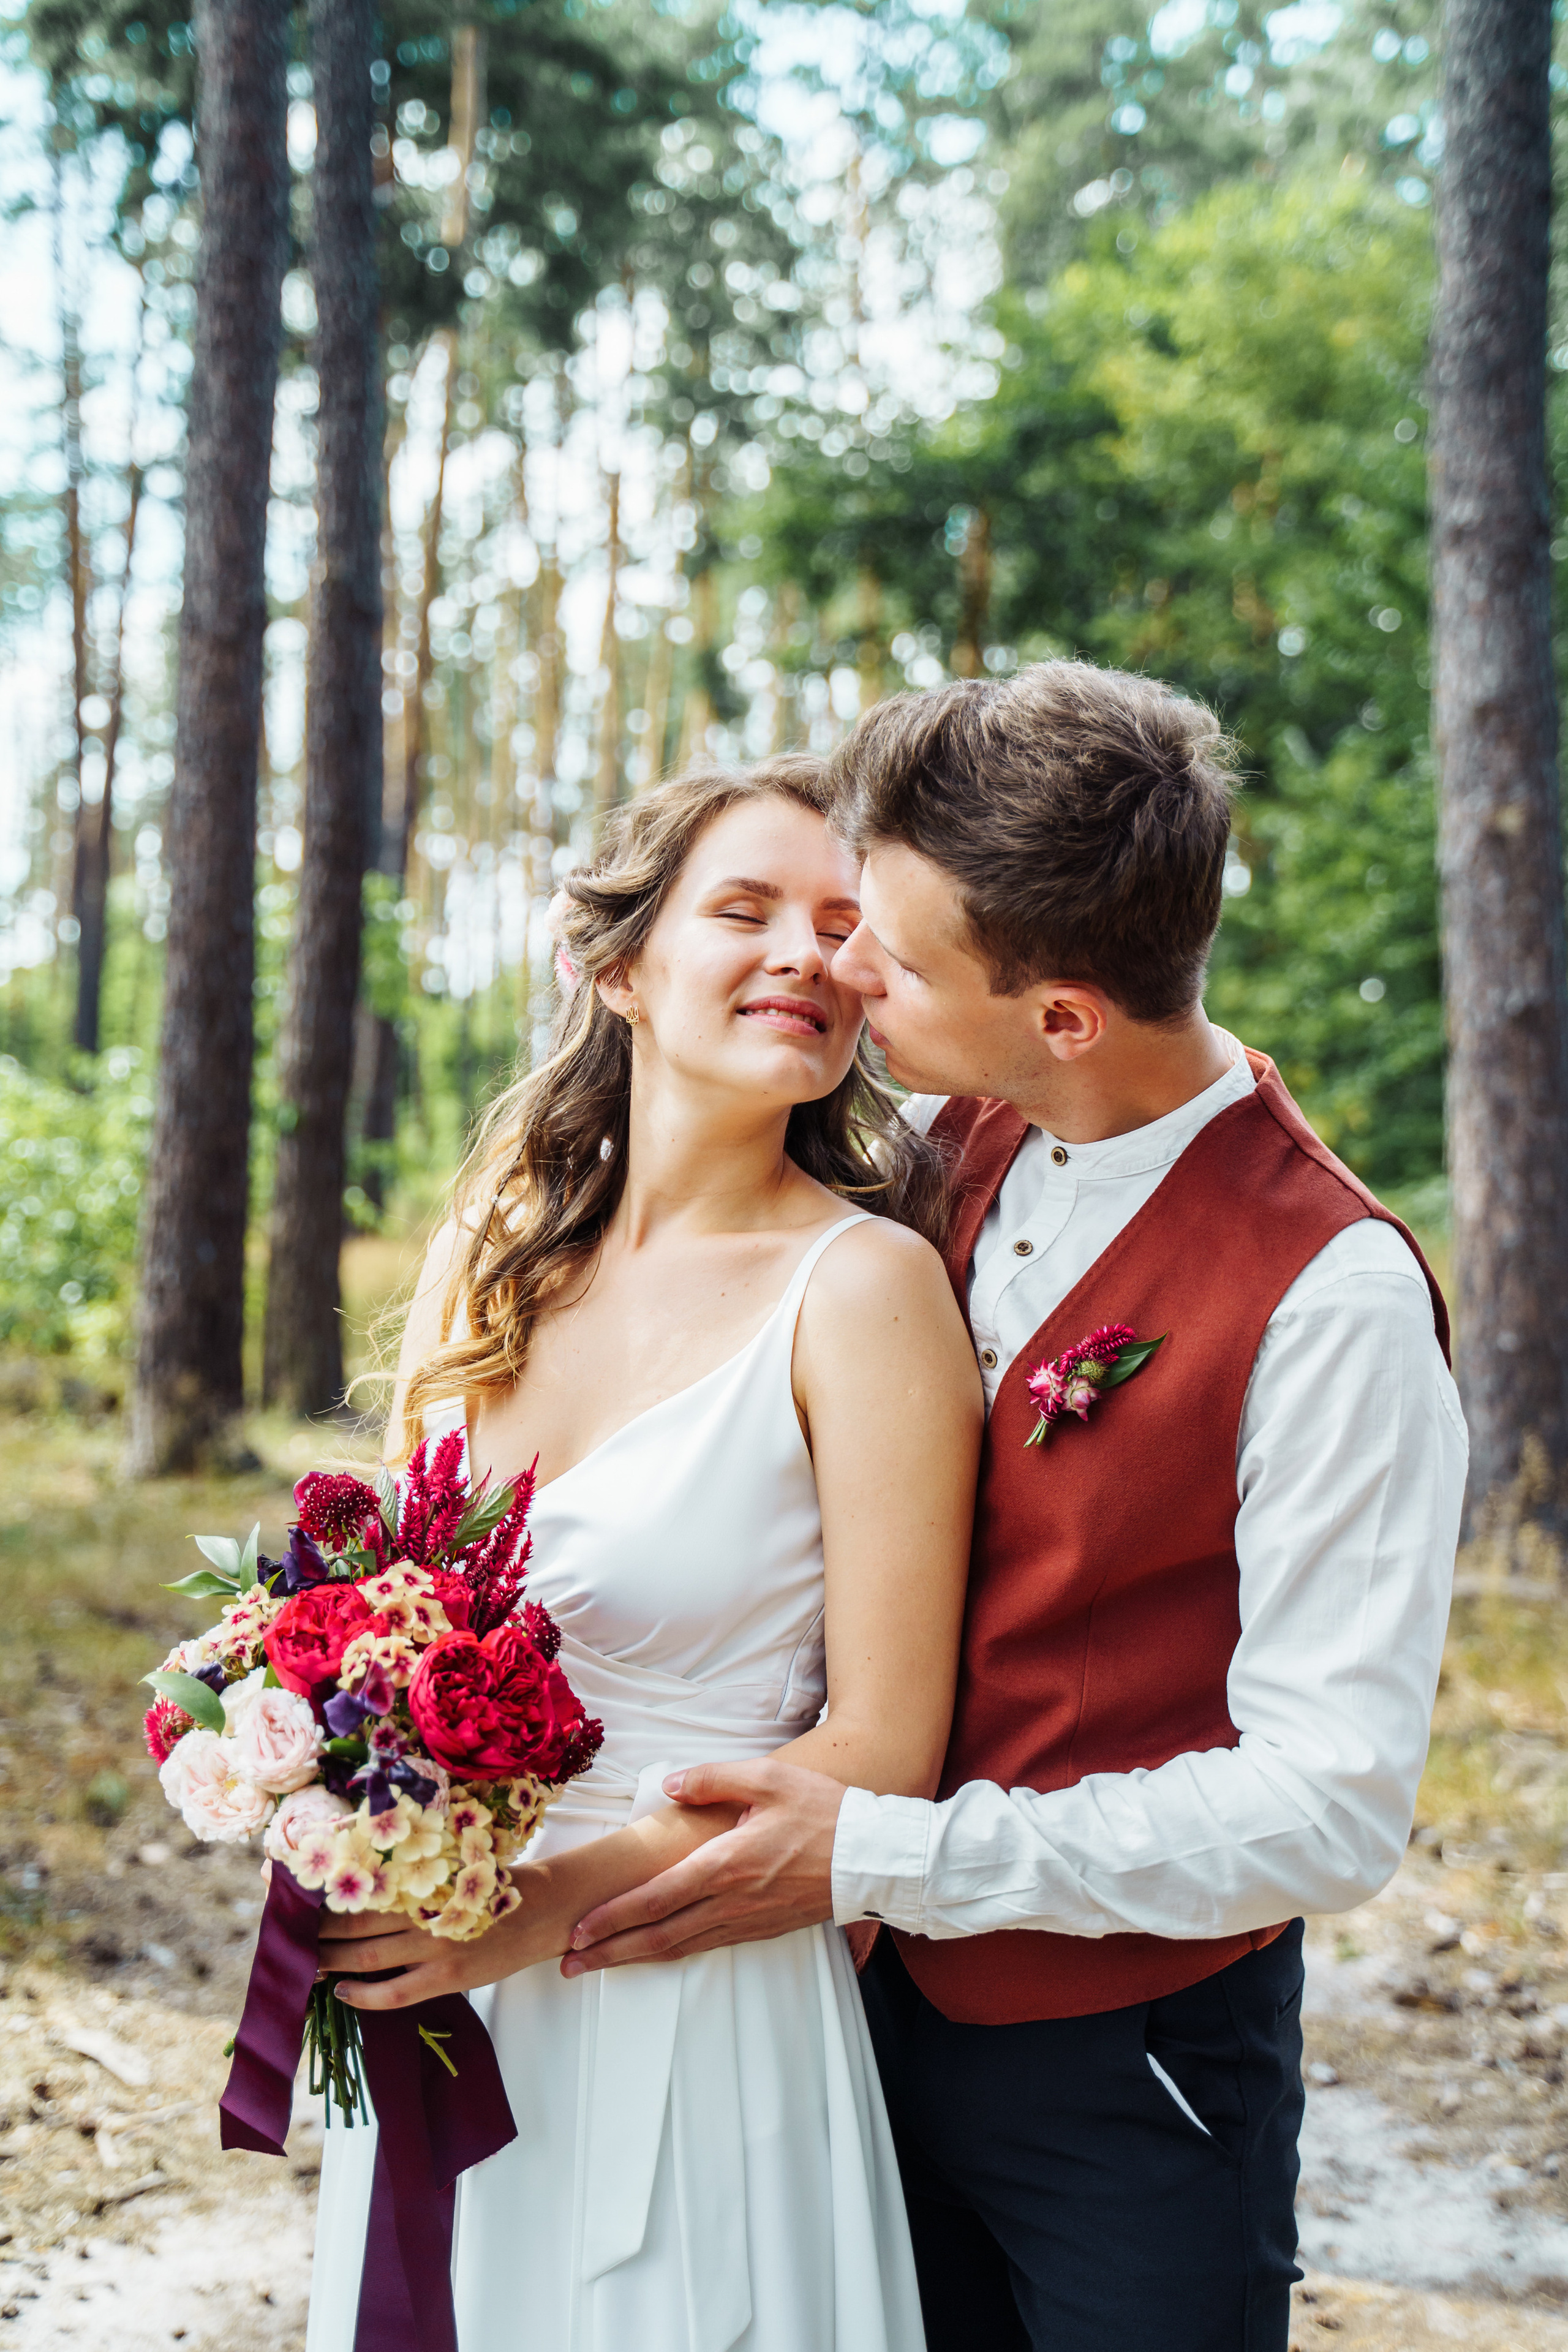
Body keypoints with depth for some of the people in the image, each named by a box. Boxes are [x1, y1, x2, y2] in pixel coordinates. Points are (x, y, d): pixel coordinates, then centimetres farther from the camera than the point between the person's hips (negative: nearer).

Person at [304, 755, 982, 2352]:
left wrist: (549, 1903, -19)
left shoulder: (861, 1283, -15)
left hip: (697, 2021, -5)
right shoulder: (487, 1256, 2)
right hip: (431, 1999, 5)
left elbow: (882, 1753, -15)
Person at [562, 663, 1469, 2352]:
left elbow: (1331, 1805, -23)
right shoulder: (958, 1144, -5)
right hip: (895, 2006, 6)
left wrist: (881, 1858, -25)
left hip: (1127, 2075, -5)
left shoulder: (1331, 1297, -24)